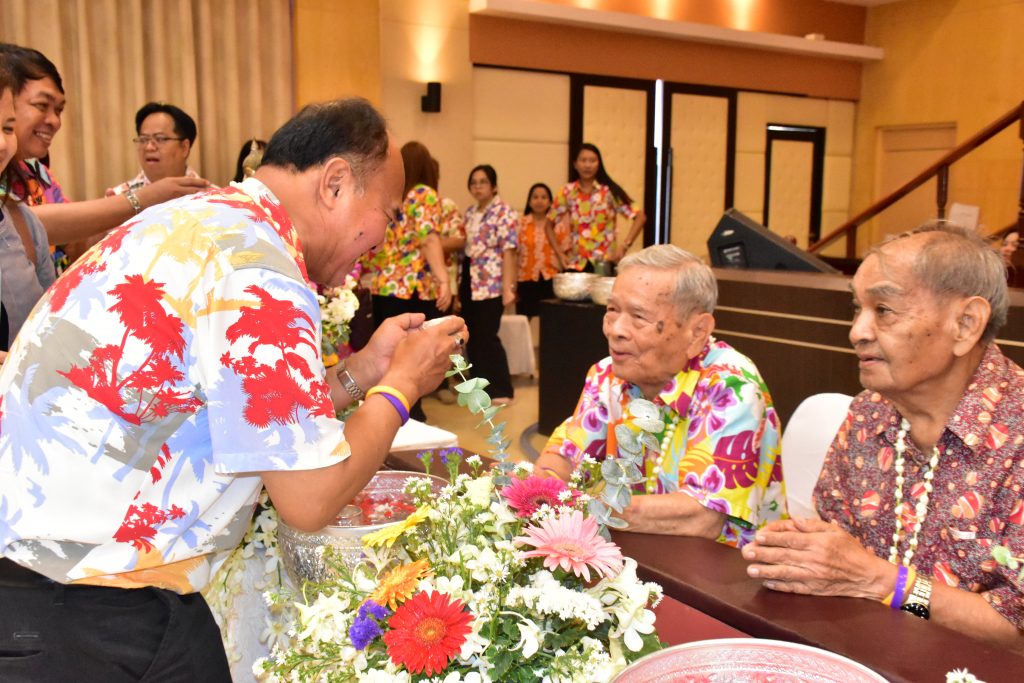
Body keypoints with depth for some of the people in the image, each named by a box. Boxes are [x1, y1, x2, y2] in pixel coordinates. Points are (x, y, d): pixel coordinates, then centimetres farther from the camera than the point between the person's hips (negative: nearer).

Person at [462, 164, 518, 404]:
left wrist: (508, 287, -21)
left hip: (491, 284, -7)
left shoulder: (504, 212, -8)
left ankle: (501, 390, 3)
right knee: (472, 337, 8)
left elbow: (509, 251, -15)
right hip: (470, 283, 7)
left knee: (487, 337, -7)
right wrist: (460, 285, 16)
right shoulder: (469, 213, 15)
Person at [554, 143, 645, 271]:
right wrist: (560, 253, 4)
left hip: (604, 263, -2)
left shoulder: (609, 191, -1)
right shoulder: (566, 193, 5)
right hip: (576, 263, 2)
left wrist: (625, 245, -9)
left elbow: (639, 217, -1)